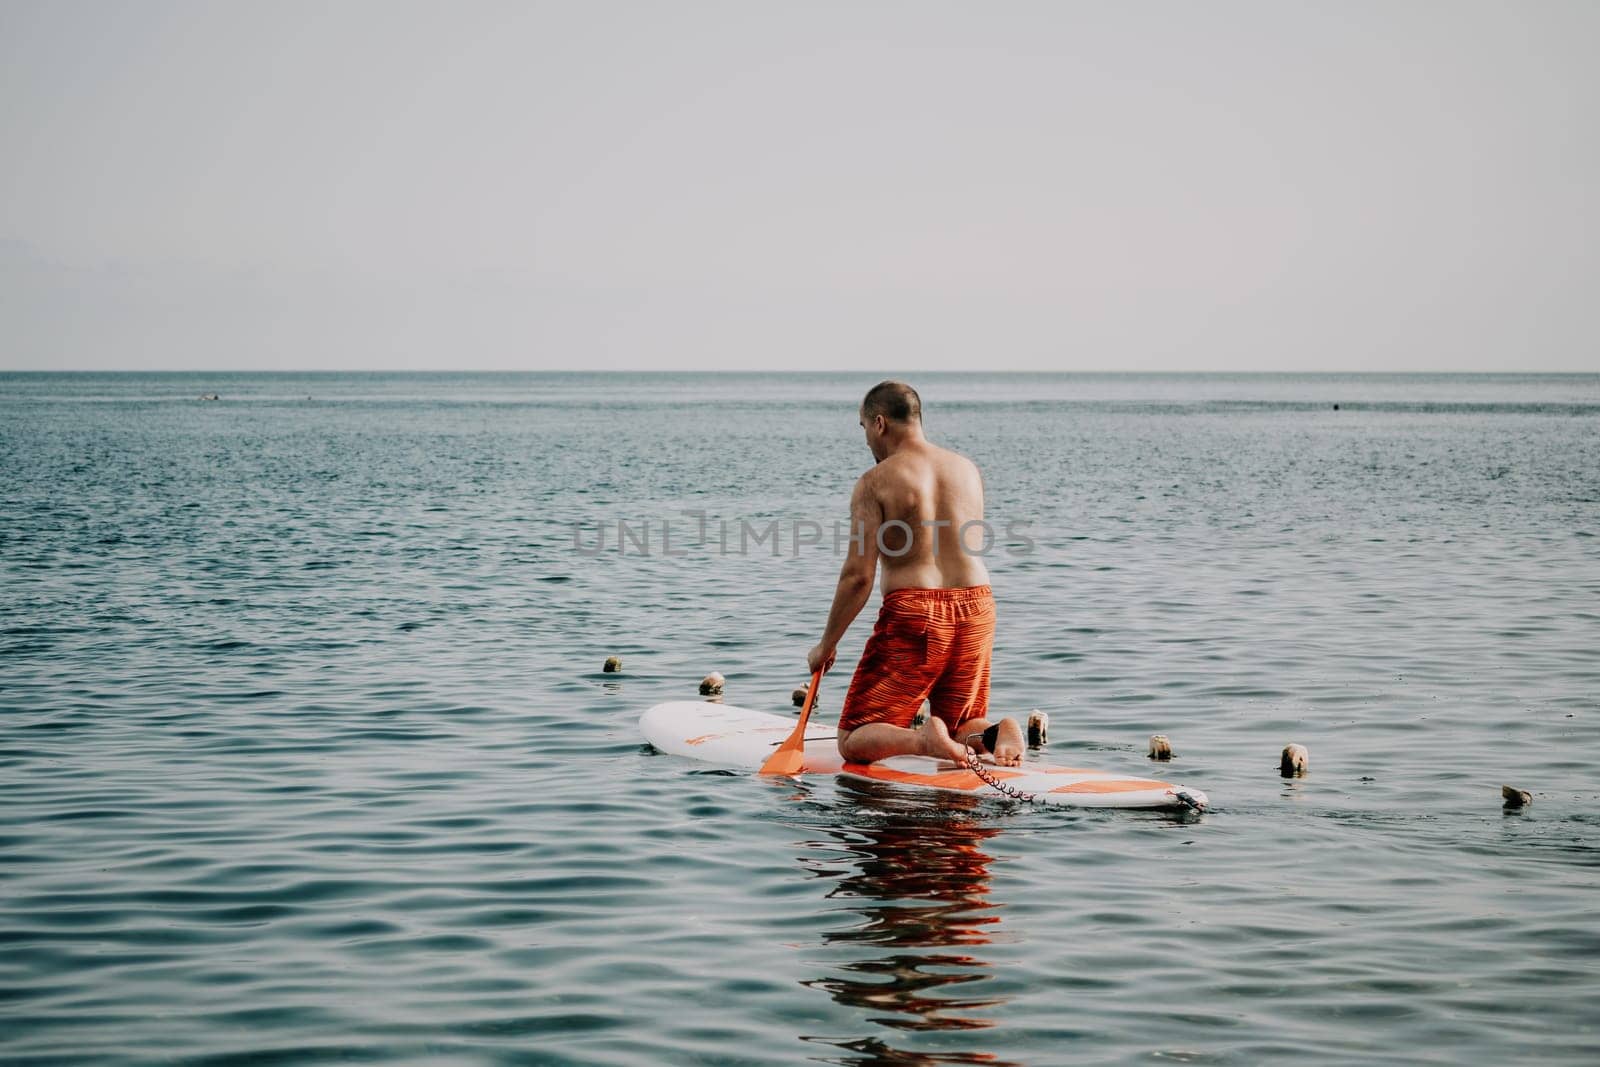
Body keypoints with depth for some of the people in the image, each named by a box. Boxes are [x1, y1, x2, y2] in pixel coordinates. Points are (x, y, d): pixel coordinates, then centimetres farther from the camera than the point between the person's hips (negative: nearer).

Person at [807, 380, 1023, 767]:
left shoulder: (875, 482, -6)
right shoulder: (969, 469, 10)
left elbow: (858, 576, -9)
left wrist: (826, 645, 0)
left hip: (912, 615, -5)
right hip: (975, 610, 5)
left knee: (854, 742, 4)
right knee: (961, 728, 22)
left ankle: (923, 740, -26)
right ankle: (992, 734, -12)